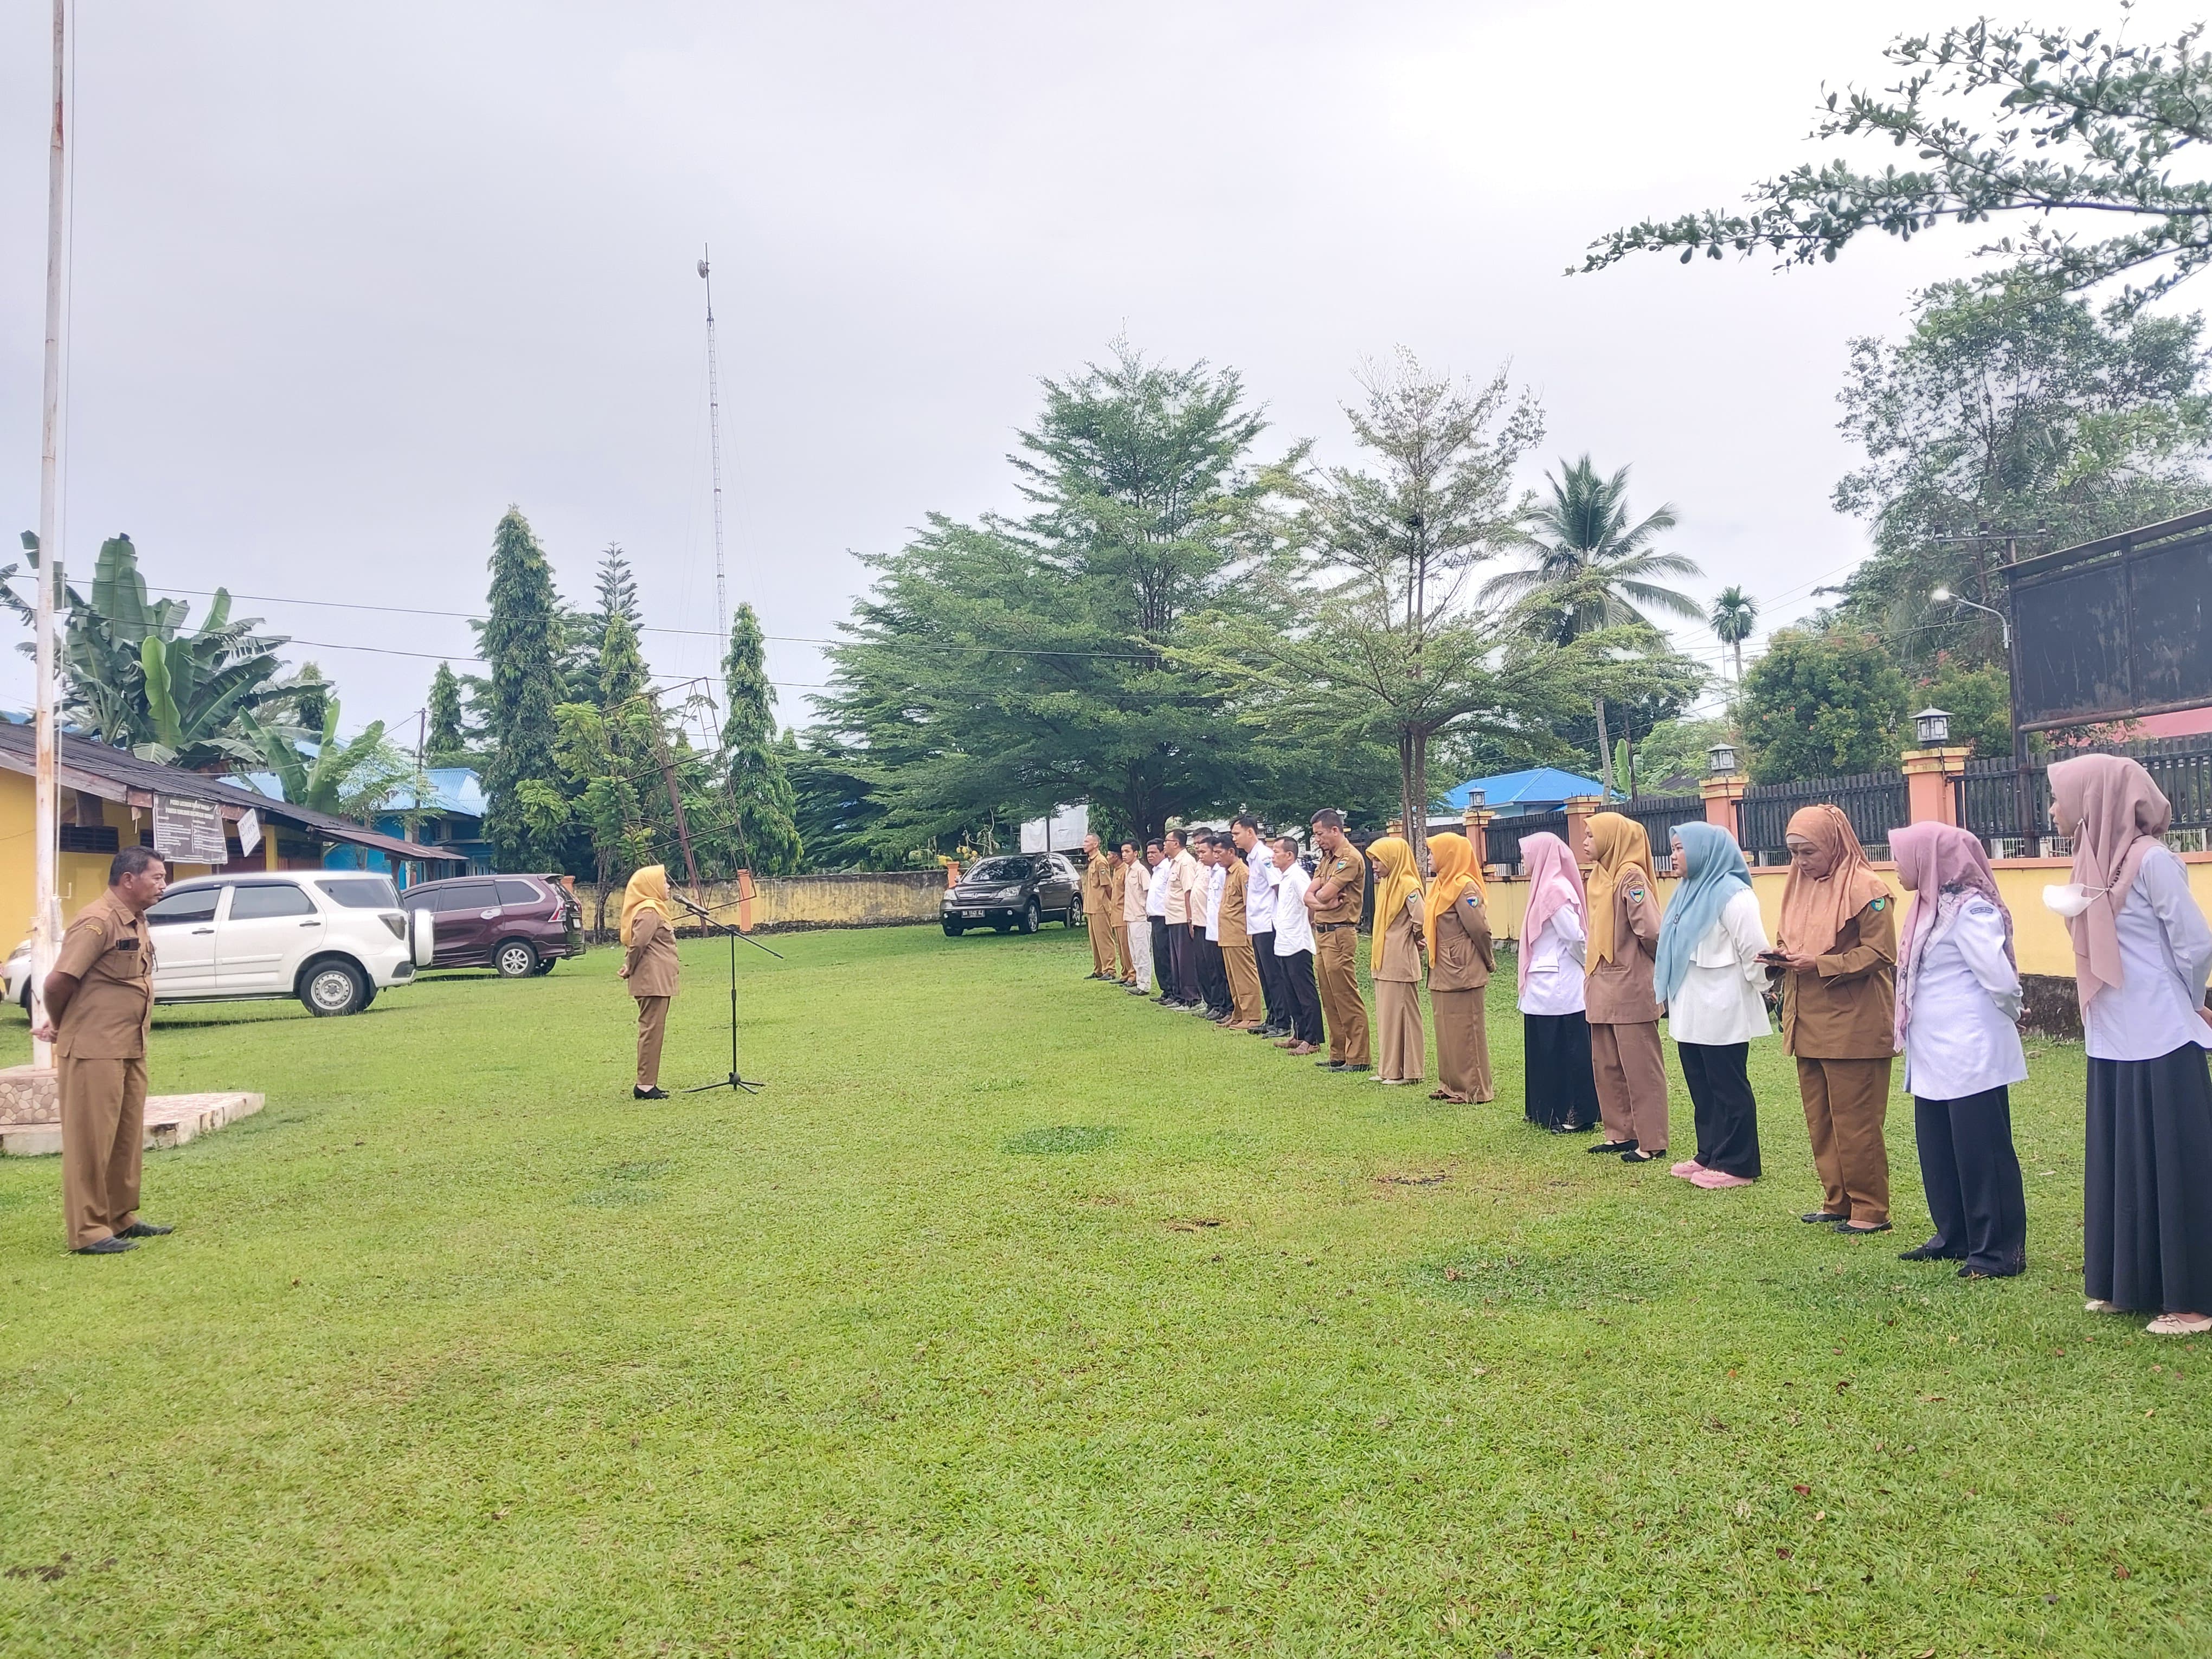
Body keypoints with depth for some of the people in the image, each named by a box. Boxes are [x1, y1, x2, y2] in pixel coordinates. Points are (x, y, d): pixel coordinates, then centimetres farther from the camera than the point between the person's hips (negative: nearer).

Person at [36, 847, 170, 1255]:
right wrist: (61, 1028, 0)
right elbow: (57, 983, -18)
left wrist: (60, 1027, 12)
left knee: (128, 1138, 15)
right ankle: (87, 1232, 6)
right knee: (91, 1141, -1)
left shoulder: (137, 922, 11)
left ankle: (122, 1218, 26)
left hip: (131, 1049, 9)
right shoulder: (98, 922, -17)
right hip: (94, 1051, -9)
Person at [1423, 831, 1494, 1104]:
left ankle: (1475, 1089, 5)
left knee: (1465, 1029, -2)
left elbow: (1480, 928, -18)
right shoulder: (1441, 885, 12)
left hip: (1462, 972, -9)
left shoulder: (1465, 887, -16)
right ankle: (1453, 1085, 22)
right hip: (1443, 972, 9)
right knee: (1447, 1029, 14)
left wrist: (1488, 961, -6)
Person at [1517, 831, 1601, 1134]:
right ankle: (1551, 1111, 22)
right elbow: (1573, 937, 15)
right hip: (1548, 986, 10)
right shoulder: (1548, 886, 12)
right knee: (1547, 1048, 14)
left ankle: (1577, 1114, 3)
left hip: (1556, 986, -10)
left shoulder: (1555, 889, -17)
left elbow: (1575, 936, -19)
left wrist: (1588, 965, -4)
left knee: (1566, 1049, -3)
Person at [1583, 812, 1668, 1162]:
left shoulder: (1631, 877, -15)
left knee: (1640, 1067, -1)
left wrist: (1660, 964, -3)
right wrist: (1592, 972, 10)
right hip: (1603, 987, 9)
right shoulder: (1599, 876, 12)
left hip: (1630, 987, -9)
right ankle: (1620, 1133, 24)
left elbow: (1651, 931, -20)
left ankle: (1651, 1143, 6)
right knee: (1607, 1065, 14)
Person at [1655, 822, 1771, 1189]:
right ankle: (1709, 1155, 24)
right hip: (1691, 1013, 9)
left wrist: (1760, 989, -7)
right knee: (1701, 1088, 14)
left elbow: (1755, 949, -17)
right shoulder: (1690, 892, 13)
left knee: (1729, 1089, 0)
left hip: (1722, 1013, -9)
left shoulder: (1733, 895, -16)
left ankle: (1735, 1164, 8)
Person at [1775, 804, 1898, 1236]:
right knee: (1820, 1119, 12)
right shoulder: (1800, 885, 11)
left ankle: (1870, 1209, 8)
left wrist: (1819, 964, -21)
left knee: (1855, 1121, -1)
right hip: (1809, 1023, 8)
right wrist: (1782, 954, 0)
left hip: (1853, 1026, -8)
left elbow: (1879, 954, -15)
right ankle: (1837, 1201, 22)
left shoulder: (1866, 890, -11)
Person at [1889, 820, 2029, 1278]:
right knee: (1938, 1151, 16)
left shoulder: (1970, 910, -17)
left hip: (1971, 1055, -10)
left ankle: (2000, 1250, 7)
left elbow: (2001, 979, -20)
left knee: (1982, 1153, -1)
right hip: (1936, 1056, 10)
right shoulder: (1933, 906, 12)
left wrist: (2008, 1015, -2)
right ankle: (1954, 1238, 27)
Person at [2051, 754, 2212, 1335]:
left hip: (2160, 1045, -8)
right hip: (2112, 1044, 8)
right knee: (2119, 1164, 14)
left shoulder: (2151, 860, -15)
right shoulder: (2096, 862, 8)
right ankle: (2129, 1285, 25)